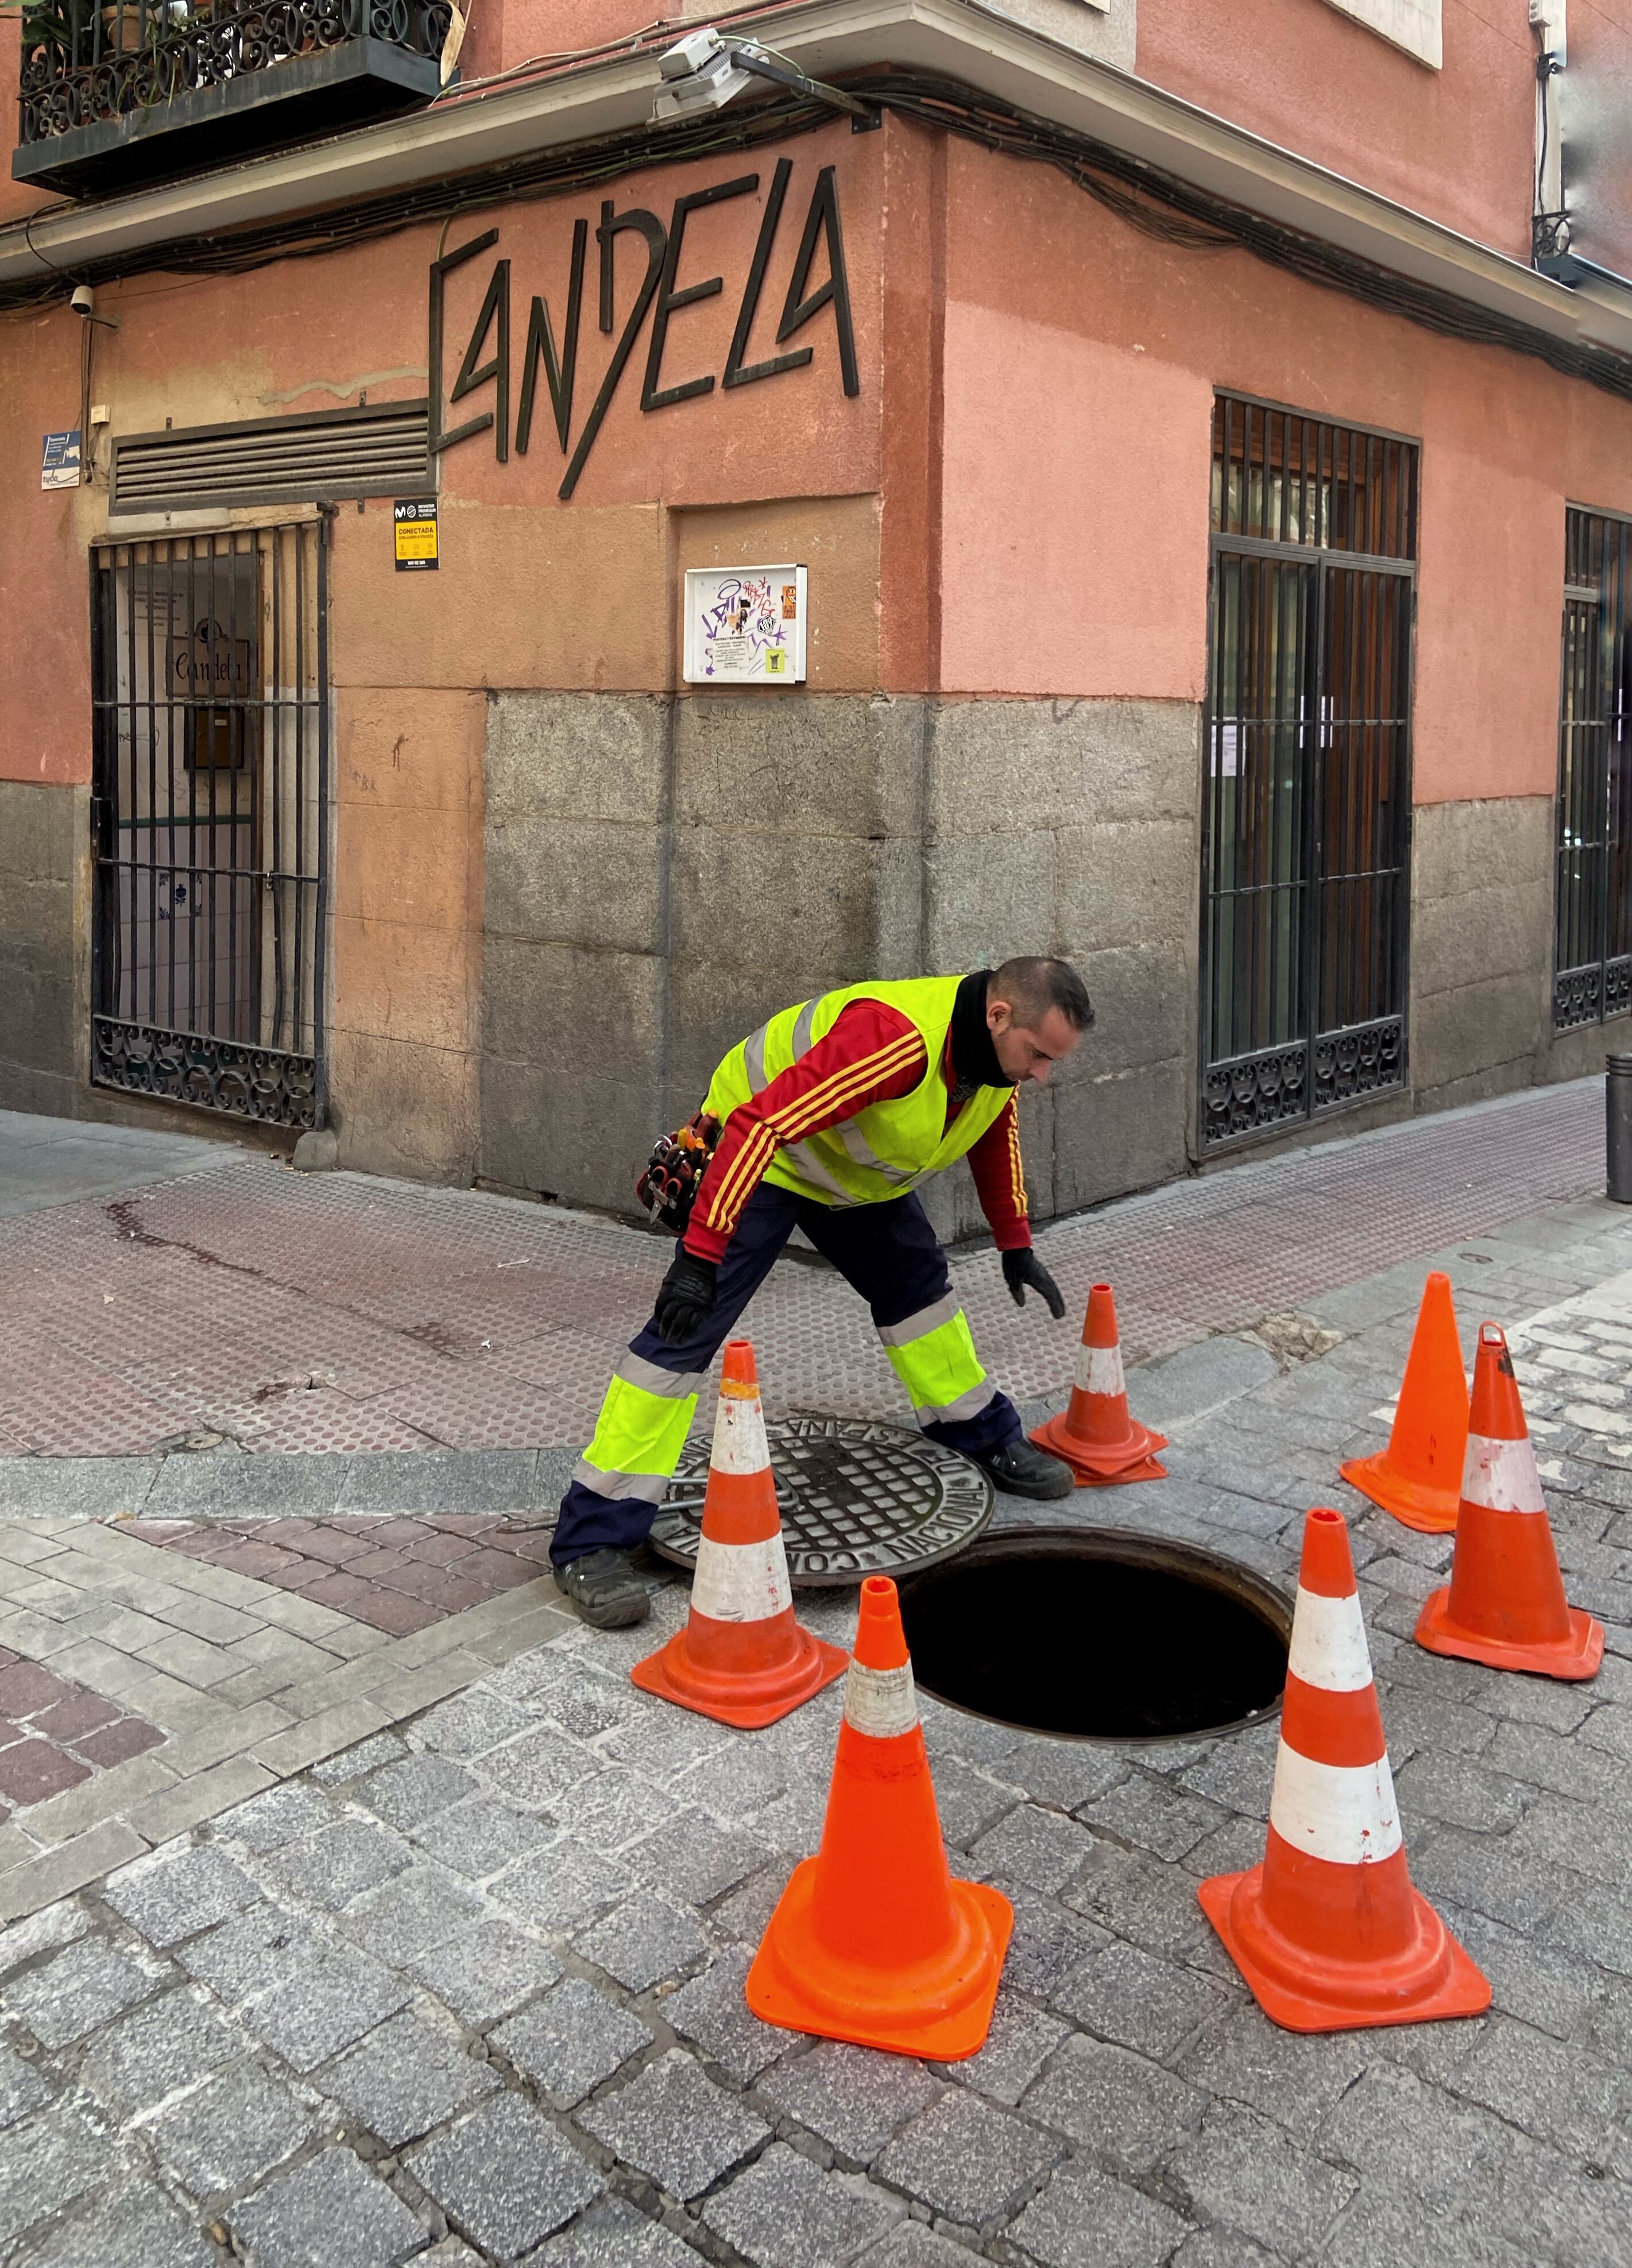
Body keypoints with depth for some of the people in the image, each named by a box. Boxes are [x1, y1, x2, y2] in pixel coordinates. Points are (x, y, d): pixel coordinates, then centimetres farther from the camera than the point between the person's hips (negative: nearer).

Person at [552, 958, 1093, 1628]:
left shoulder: (999, 1046, -9)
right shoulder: (897, 1038, -39)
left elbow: (995, 1133, 14)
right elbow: (762, 1124, -41)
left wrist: (1016, 1247, 14)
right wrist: (700, 1257, -44)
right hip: (757, 1149, -9)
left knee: (917, 1284, 15)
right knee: (686, 1328, -15)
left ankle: (985, 1440, 37)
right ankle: (593, 1539, -14)